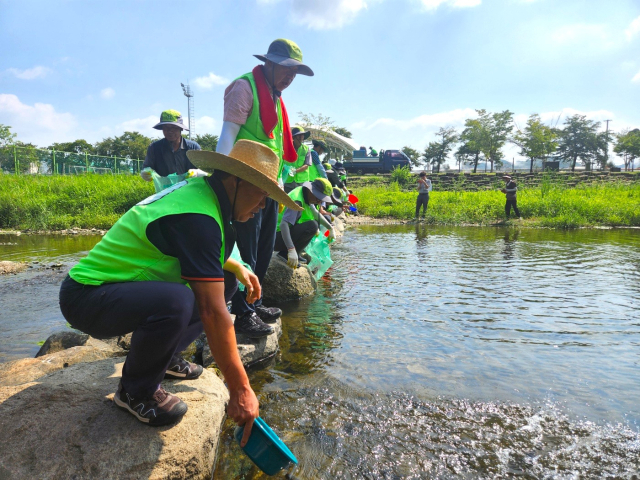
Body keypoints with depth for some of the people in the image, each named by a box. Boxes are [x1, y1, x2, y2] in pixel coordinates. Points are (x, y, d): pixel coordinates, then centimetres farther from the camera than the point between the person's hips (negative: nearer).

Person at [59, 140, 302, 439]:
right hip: (86, 296, -9)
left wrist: (236, 268, 6)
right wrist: (240, 390, -25)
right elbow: (212, 312, -30)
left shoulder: (200, 188, 1)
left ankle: (164, 357, 14)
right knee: (176, 302, -38)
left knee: (224, 281, 4)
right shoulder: (198, 218, -28)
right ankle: (135, 391, -8)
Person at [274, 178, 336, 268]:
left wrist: (330, 228, 17)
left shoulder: (306, 196, 6)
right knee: (312, 226, -26)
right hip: (276, 238, -10)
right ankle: (284, 254, -16)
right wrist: (291, 250, -40)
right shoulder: (297, 200, -23)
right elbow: (283, 225, -33)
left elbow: (316, 214, 21)